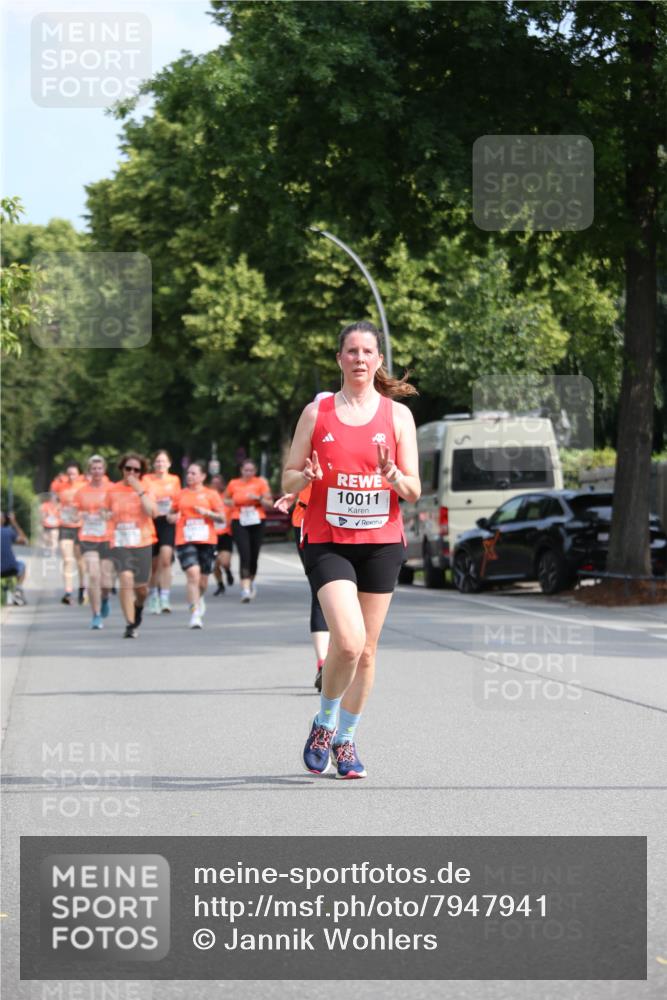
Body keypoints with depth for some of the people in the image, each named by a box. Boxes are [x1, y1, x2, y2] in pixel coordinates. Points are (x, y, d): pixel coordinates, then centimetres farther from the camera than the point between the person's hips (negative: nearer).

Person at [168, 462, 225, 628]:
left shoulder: (211, 494, 5)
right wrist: (172, 517, -2)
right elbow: (172, 514, 21)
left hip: (206, 541, 1)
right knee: (193, 574, -19)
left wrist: (207, 512, -14)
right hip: (185, 541, -1)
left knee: (203, 580, 9)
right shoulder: (181, 495, 10)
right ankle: (195, 613, -18)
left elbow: (222, 517, 2)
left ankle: (199, 598, 45)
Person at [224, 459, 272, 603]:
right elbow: (225, 499, 22)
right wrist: (230, 503, 0)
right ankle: (245, 589, -20)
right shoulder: (233, 484, 5)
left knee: (254, 556, 8)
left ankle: (251, 583, 35)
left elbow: (270, 505, 1)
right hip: (239, 523, -1)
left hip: (257, 523, 1)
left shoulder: (260, 483, 2)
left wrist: (259, 498, -16)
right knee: (245, 555, -15)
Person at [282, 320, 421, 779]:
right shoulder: (317, 412, 4)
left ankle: (346, 740, 21)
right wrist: (307, 476, -15)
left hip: (382, 541, 2)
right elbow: (288, 479, 7)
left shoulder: (397, 414, 4)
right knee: (348, 641, -18)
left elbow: (414, 489, 4)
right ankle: (324, 723, 6)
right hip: (327, 542, -2)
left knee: (366, 649, 5)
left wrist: (393, 475, -17)